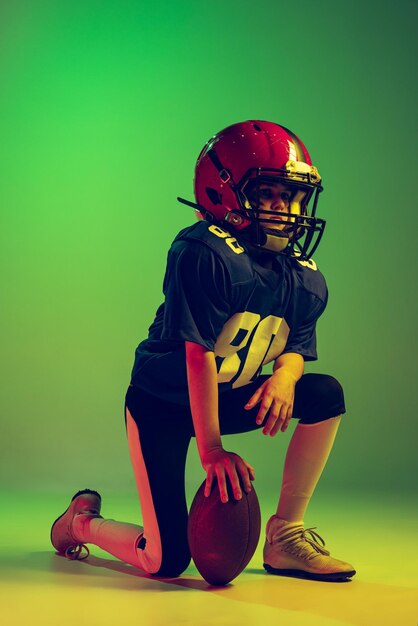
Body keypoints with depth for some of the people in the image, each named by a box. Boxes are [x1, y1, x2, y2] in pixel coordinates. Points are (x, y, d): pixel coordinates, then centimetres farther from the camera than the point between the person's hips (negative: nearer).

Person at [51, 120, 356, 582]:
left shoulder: (306, 279, -4)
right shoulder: (204, 253, -26)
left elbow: (297, 344, 6)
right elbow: (199, 354, -28)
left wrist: (285, 374, -20)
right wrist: (211, 449, -28)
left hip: (227, 400, 7)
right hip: (161, 404, -7)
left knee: (326, 395, -11)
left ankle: (285, 537, -1)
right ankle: (81, 520, 23)